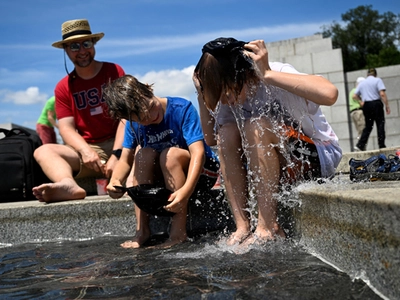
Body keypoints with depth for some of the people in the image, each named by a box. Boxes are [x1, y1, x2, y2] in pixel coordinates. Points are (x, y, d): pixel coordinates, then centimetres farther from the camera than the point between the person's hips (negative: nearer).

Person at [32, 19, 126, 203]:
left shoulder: (114, 71, 3)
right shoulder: (63, 87, 9)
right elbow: (66, 128, 0)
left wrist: (117, 154, -21)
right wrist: (85, 151, -22)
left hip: (120, 145, -2)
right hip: (87, 149, 2)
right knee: (43, 151, -21)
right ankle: (69, 185, -50)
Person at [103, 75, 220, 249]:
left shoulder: (182, 108, -22)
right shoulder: (134, 125, -6)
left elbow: (198, 152, -31)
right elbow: (126, 159, -8)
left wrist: (186, 190, -46)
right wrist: (115, 181, -31)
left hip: (201, 171, -4)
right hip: (165, 177, 4)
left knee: (170, 154, -31)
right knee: (143, 152, -23)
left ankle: (178, 233, -29)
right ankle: (142, 230, -19)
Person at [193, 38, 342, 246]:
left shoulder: (278, 74, -24)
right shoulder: (230, 96, -6)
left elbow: (329, 94, -42)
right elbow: (211, 139, 1)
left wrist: (267, 74, -39)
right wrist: (203, 96, -12)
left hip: (320, 157, -6)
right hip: (280, 163, 6)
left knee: (256, 126, -29)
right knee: (227, 132, -18)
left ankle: (268, 228, -22)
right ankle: (243, 226, -17)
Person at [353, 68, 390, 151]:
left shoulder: (362, 83, 14)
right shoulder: (377, 80, 0)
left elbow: (354, 96, 11)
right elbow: (382, 94, -12)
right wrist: (387, 106, -10)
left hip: (366, 106, 4)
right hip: (376, 104, -4)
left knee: (368, 126, 11)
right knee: (380, 125, 2)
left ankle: (360, 145, 3)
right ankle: (382, 146, 1)